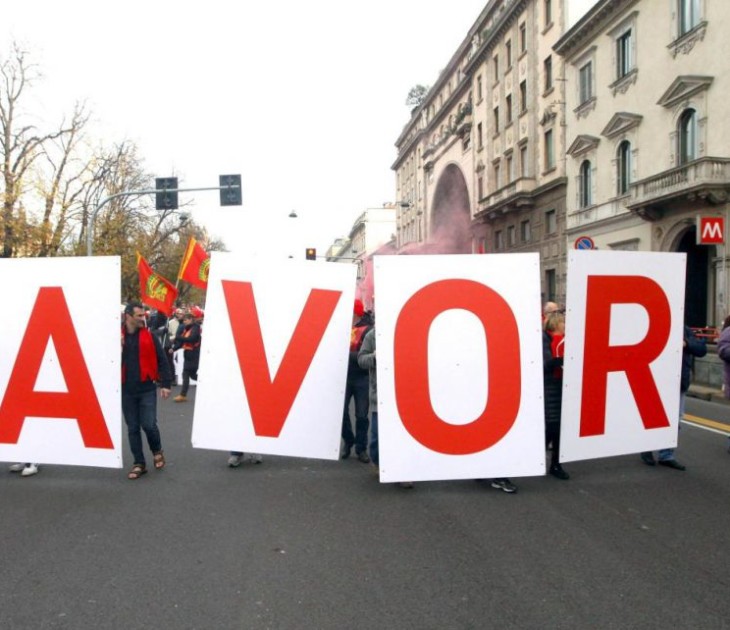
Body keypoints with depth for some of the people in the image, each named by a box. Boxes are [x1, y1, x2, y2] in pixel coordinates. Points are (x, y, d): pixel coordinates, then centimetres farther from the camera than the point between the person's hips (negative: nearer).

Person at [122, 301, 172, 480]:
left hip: (147, 389, -1)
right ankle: (139, 463, 20)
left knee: (149, 424, -5)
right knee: (132, 428, 8)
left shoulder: (149, 336, -1)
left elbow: (162, 361, 0)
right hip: (126, 391, 2)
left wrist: (165, 383, -5)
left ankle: (157, 451, 24)